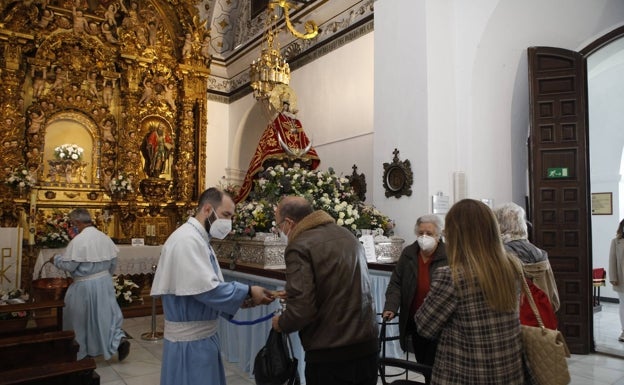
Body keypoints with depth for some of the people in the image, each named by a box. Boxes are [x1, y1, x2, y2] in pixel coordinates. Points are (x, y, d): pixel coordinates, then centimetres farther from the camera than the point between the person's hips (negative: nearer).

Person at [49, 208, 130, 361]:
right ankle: (119, 339, -2)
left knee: (81, 318, 12)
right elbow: (113, 262, 8)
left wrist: (56, 259, 5)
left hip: (85, 285, -5)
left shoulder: (78, 240, -19)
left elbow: (69, 265, -14)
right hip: (105, 281, 6)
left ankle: (82, 352, 27)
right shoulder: (105, 237, 1)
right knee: (107, 313, 14)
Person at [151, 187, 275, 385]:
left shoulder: (199, 239, 10)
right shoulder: (187, 239, -21)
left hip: (202, 335, 9)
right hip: (190, 339, -9)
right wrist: (247, 292, -16)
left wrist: (240, 298, 0)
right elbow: (206, 290, -26)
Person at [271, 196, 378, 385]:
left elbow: (301, 311, -21)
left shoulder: (299, 247, -15)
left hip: (330, 355, -7)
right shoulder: (347, 235, 9)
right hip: (367, 346, 7)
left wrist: (280, 323, 0)